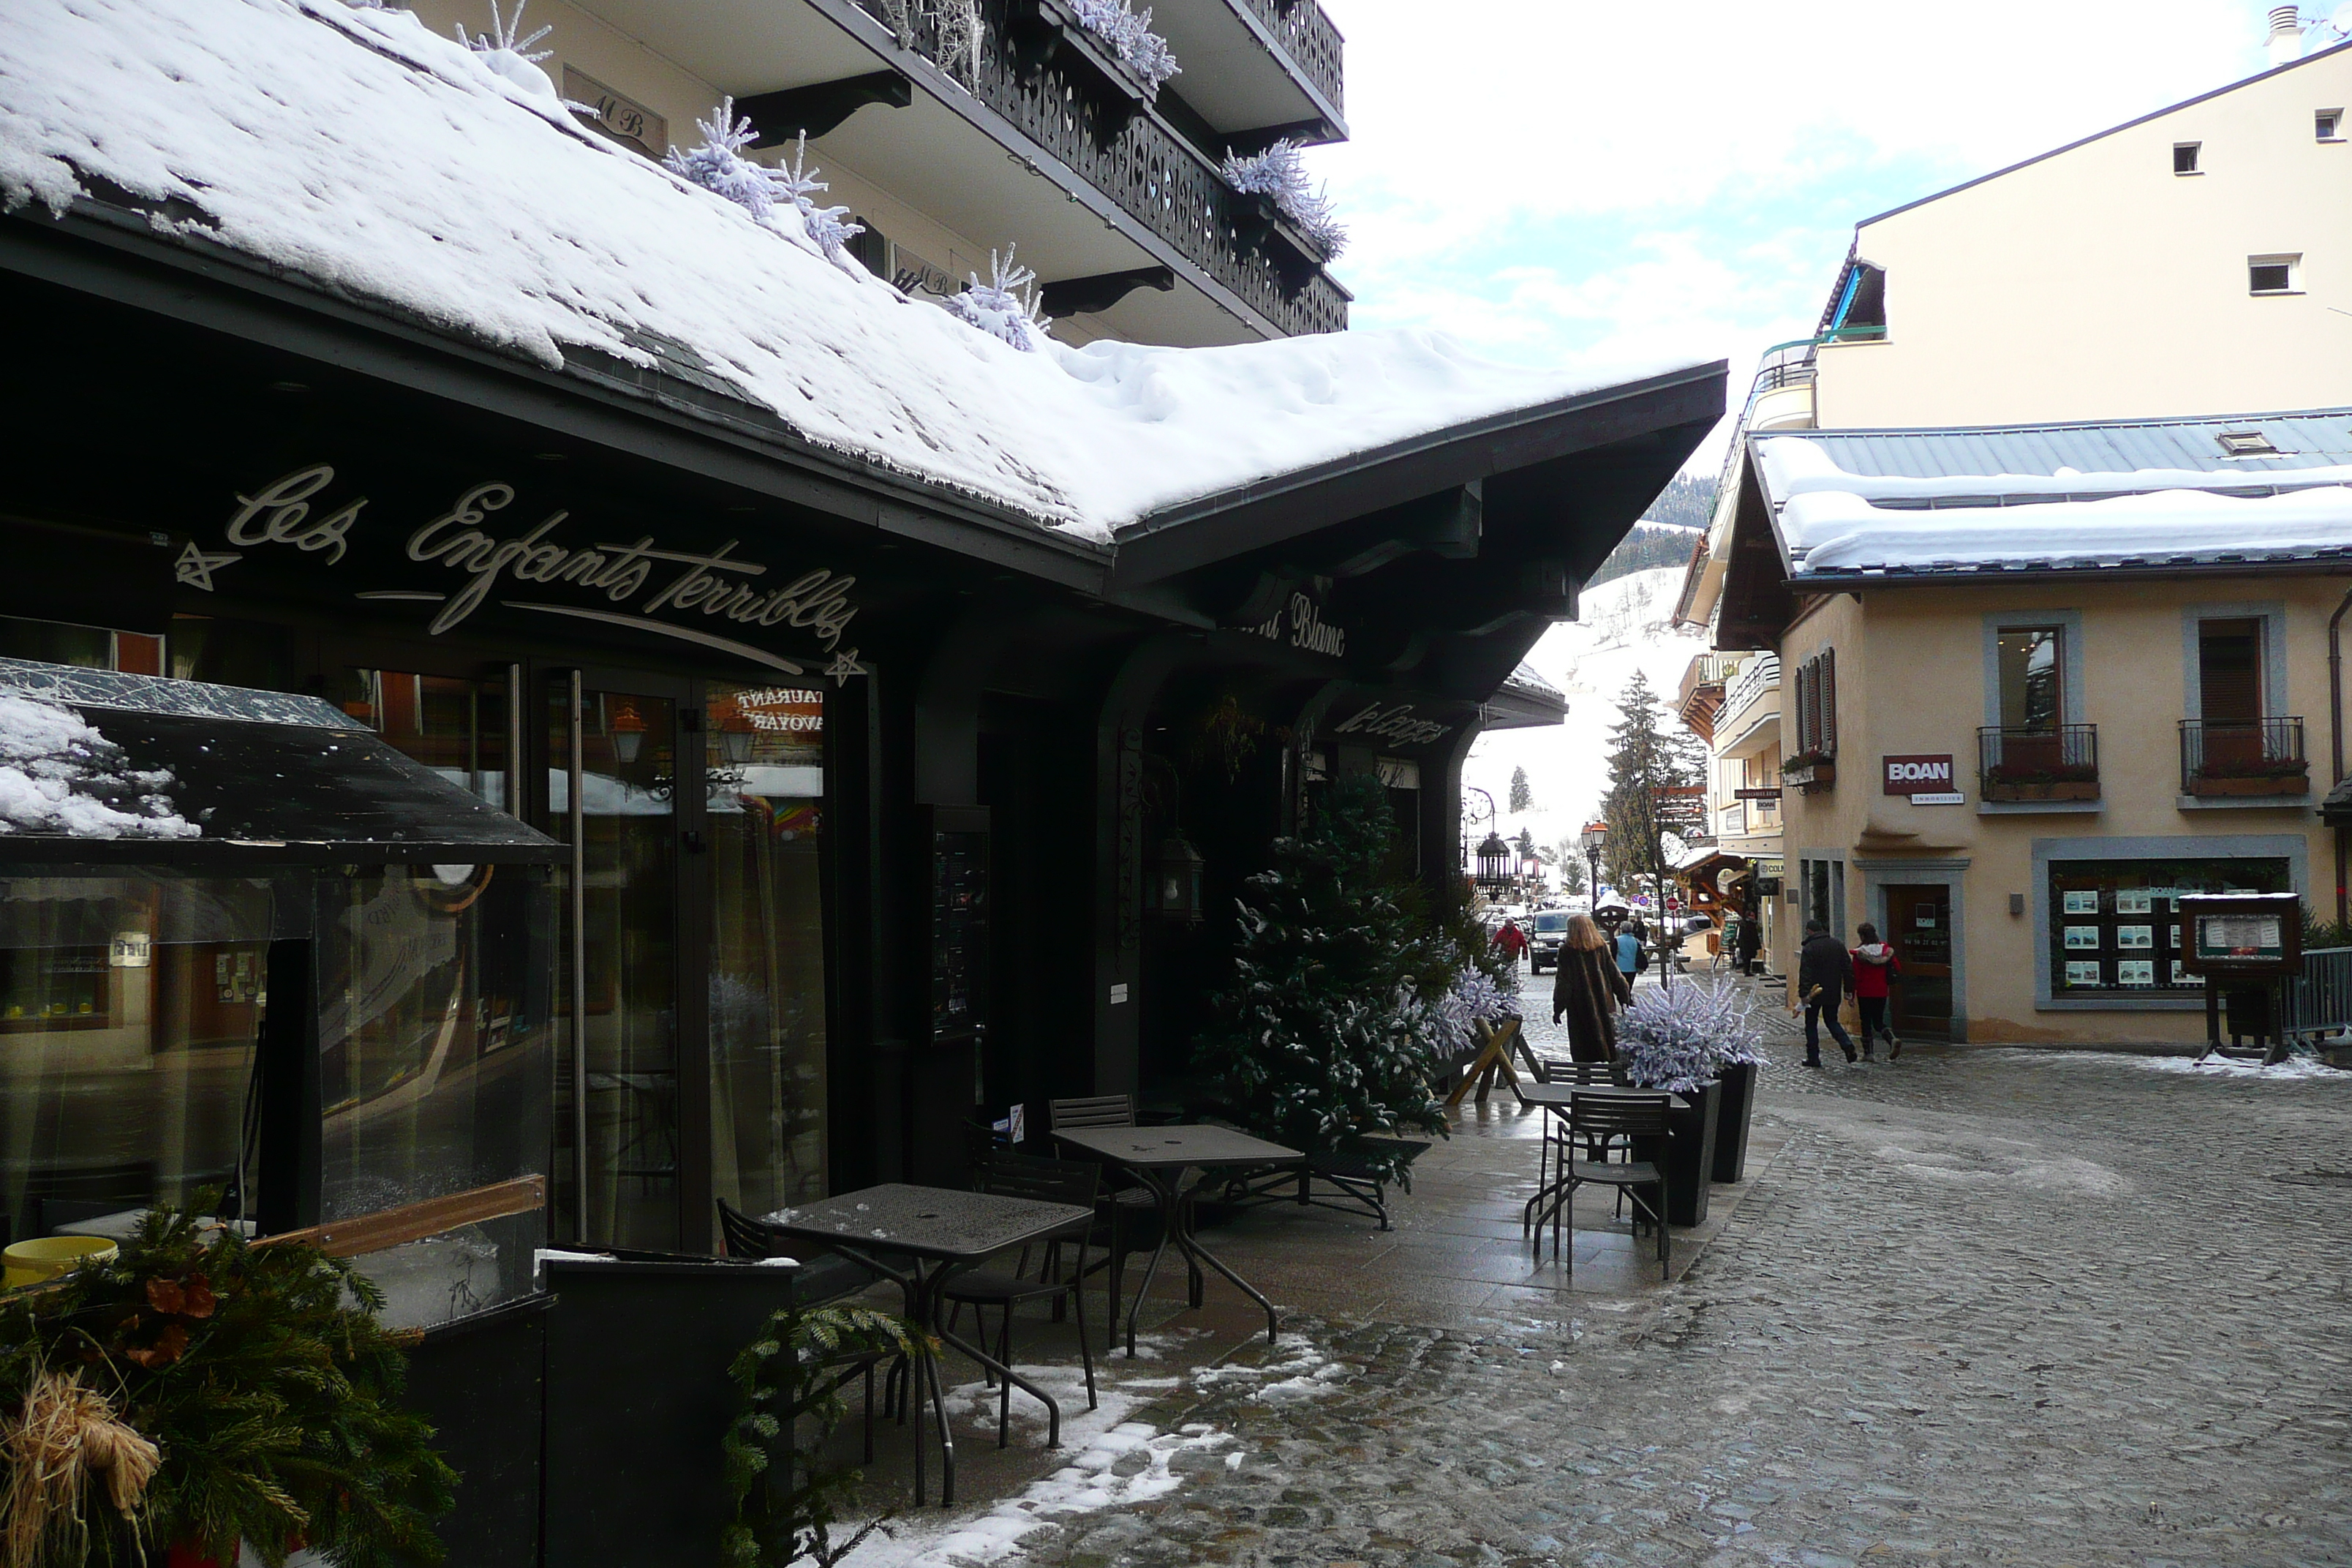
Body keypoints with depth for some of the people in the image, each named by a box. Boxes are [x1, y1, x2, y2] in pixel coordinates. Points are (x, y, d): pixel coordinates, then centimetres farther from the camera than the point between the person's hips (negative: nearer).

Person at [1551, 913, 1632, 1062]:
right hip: (1604, 1003, 3)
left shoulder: (1567, 951, -7)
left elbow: (1563, 982, -8)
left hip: (1579, 1005, -3)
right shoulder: (1601, 947, 4)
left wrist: (1558, 1009, -4)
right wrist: (1625, 998, 13)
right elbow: (1614, 974, 6)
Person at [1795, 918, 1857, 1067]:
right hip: (1834, 993, 5)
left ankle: (1813, 1057, 8)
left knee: (1811, 1024, 7)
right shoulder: (1838, 944, 6)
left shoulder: (1809, 948, -12)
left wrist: (1804, 994, -21)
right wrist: (1848, 991, 12)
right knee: (1831, 1020, 19)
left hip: (1815, 993, -5)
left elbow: (1805, 974, -19)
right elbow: (1848, 969, 8)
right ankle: (1847, 1044, -5)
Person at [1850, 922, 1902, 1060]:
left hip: (1865, 993, -4)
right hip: (1881, 992, 4)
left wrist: (1852, 994, -5)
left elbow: (1855, 975, -11)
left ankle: (1867, 1053, 6)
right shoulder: (1886, 949, 0)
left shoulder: (1860, 953, -12)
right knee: (1878, 1022, 13)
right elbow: (1898, 969, 1)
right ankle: (1893, 1040, -13)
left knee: (1866, 1022, 6)